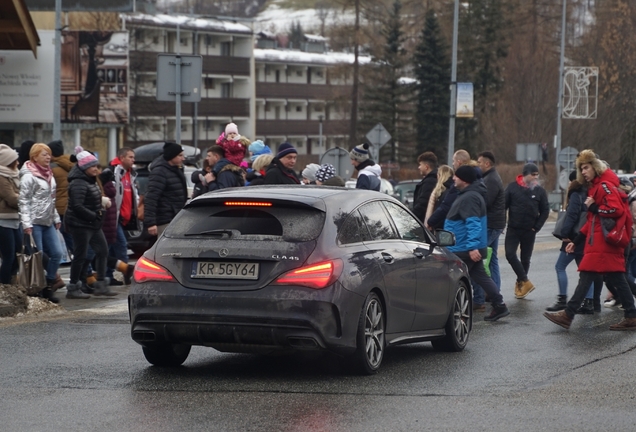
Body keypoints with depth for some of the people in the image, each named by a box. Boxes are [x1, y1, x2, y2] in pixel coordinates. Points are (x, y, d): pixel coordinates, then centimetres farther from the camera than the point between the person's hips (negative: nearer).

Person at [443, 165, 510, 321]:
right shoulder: (466, 195, 15)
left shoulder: (469, 198, -19)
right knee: (480, 276, 13)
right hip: (471, 248, 11)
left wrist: (472, 247, -34)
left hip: (464, 250, -11)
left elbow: (473, 224, -28)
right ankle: (499, 306, 13)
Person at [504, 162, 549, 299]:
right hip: (513, 229, -1)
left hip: (529, 231, 1)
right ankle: (525, 282, -8)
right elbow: (503, 206, -2)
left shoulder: (539, 191, -1)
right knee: (510, 254, -14)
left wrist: (537, 227, -4)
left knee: (525, 258, 7)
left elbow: (545, 210, 4)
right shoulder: (513, 187, -4)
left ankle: (520, 283, 21)